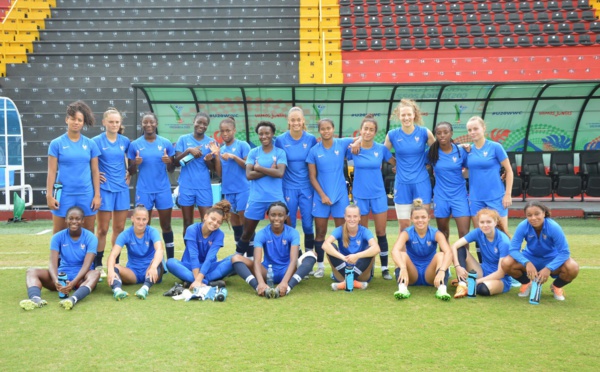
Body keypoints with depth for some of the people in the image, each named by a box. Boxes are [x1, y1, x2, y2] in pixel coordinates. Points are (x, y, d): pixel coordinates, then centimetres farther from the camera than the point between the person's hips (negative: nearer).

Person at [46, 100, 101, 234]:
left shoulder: (90, 144, 5)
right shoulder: (57, 143, 0)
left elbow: (95, 171, 7)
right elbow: (52, 171, -1)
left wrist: (97, 195, 1)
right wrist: (49, 195, -6)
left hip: (86, 195, 2)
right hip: (64, 194, -2)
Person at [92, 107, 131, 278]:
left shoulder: (125, 141, 6)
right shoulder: (97, 141, -5)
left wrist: (129, 174, 9)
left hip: (122, 188, 4)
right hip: (105, 188, -4)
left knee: (119, 228, 7)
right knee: (103, 229, 0)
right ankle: (98, 265, 9)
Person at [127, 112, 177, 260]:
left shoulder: (166, 143, 2)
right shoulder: (135, 145, 2)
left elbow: (171, 169, 7)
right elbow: (131, 172, 6)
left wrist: (169, 162, -15)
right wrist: (135, 164, -15)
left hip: (163, 190, 0)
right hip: (144, 191, 0)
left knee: (166, 225, 6)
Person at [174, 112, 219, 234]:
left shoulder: (211, 142, 5)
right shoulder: (183, 139, 3)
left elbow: (214, 168, 6)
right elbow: (176, 162, -3)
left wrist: (208, 160, -15)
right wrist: (188, 151, -18)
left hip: (204, 187, 0)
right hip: (186, 186, 0)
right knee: (187, 223, 7)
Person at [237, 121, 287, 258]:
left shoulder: (280, 153, 1)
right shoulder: (253, 152, 5)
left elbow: (280, 173, -15)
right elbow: (249, 175, -8)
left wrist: (260, 168, -11)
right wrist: (270, 170, -13)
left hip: (276, 198, -1)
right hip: (256, 199, 1)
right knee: (247, 233, 11)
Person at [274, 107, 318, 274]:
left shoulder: (311, 139, -2)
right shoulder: (280, 140, -3)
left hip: (307, 188, 0)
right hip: (289, 188, 0)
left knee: (308, 225, 2)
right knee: (289, 226, 5)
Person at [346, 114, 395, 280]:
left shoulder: (381, 148, -3)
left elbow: (396, 163, 8)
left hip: (378, 195, 0)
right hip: (359, 195, 0)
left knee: (381, 232, 3)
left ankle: (384, 268, 13)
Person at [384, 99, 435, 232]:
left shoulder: (424, 132, -4)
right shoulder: (392, 135, -2)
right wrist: (398, 165, 5)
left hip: (421, 182, 0)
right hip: (402, 183, 1)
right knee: (404, 224, 5)